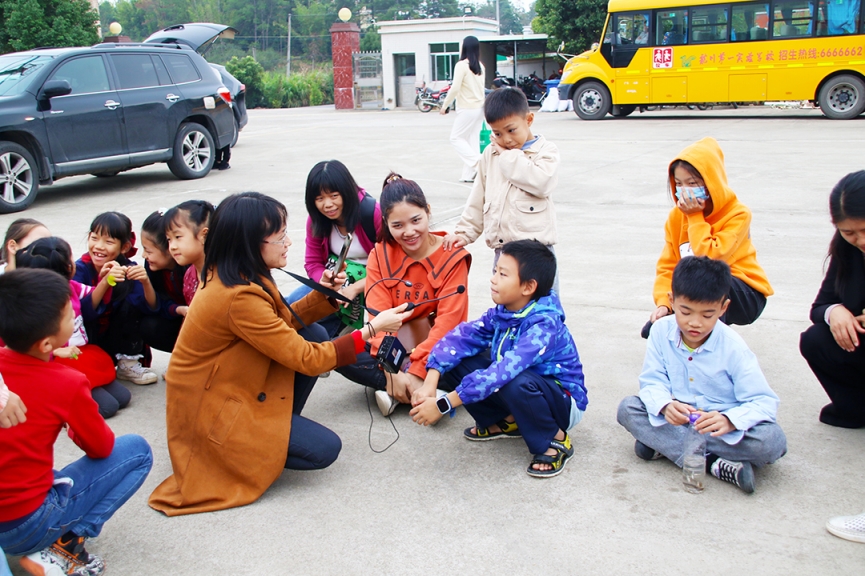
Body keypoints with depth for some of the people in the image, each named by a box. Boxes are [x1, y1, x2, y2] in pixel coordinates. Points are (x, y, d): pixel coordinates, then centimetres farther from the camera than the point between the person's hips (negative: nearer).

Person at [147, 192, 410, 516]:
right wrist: (371, 330, -20)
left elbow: (283, 322, 8)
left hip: (226, 387, 9)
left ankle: (280, 427, 8)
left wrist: (321, 295, -7)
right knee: (324, 449, -13)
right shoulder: (239, 297, -30)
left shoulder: (231, 274, -2)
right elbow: (306, 359, -26)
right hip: (211, 411, -9)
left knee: (315, 335, 1)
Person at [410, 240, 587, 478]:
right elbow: (462, 336, -13)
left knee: (516, 383, -40)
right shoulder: (501, 312, -9)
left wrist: (444, 404, -42)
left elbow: (504, 371, -41)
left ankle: (555, 439, -10)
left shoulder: (544, 325, -31)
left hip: (563, 401, -6)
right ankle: (506, 421, 7)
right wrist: (430, 383, -28)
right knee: (456, 361, -9)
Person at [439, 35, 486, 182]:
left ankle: (477, 164, -11)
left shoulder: (462, 65, -12)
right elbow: (481, 87, 11)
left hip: (467, 109, -7)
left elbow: (455, 88, -16)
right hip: (480, 107, 7)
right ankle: (469, 174, 9)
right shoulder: (480, 66, 9)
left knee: (456, 138, 2)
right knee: (473, 139, 9)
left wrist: (445, 105, -7)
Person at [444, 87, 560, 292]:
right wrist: (464, 232, 11)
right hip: (501, 252, 5)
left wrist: (509, 156, -13)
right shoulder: (490, 154, 10)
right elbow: (478, 199, 16)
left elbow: (542, 182, -23)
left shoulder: (546, 151, -2)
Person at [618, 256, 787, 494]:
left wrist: (729, 420, -41)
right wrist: (665, 406, -34)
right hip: (677, 420, 3)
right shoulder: (661, 331, -11)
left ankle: (664, 444, -24)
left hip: (719, 424, -2)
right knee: (628, 408, -22)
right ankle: (714, 463, -28)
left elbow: (763, 401, -20)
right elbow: (652, 381, -10)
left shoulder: (732, 347, -18)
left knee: (773, 441, -28)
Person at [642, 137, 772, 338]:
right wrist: (663, 303, -19)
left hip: (746, 297, -5)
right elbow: (667, 267, -4)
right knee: (653, 329, -14)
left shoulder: (738, 214, -18)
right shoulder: (676, 217, -3)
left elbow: (710, 259, -30)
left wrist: (695, 217, -22)